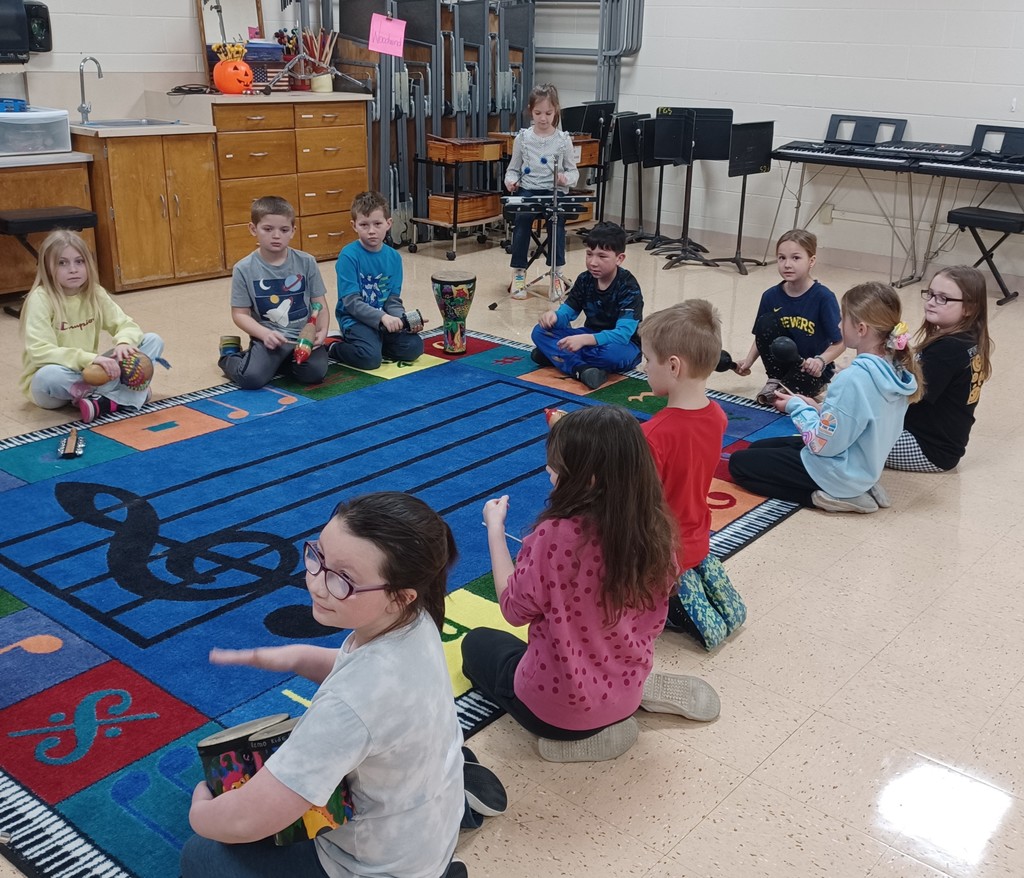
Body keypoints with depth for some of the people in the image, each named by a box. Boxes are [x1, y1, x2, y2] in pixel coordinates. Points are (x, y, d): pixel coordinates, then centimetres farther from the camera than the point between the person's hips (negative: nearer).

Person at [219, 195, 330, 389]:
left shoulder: (306, 262, -1)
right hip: (269, 337, -2)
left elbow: (320, 304, 3)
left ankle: (279, 362, 9)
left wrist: (322, 331, -15)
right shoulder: (244, 269, -5)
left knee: (315, 373, -25)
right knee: (251, 379, -24)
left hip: (304, 335, 2)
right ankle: (229, 356, 15)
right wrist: (265, 334, -18)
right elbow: (240, 314, -3)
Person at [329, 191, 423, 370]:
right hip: (355, 319, -5)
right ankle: (333, 348, 0)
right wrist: (382, 317, -29)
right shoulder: (349, 255, -13)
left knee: (414, 347, -15)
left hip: (386, 318, 5)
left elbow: (393, 300, 5)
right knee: (370, 358, -29)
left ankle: (374, 342, 9)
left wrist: (404, 319, -16)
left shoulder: (394, 257, 3)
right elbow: (351, 302, -17)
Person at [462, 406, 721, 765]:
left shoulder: (556, 534, -32)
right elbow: (651, 619, 0)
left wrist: (495, 529, -5)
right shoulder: (655, 525, -14)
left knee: (477, 643, 26)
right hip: (627, 691, 6)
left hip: (556, 708, -6)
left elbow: (514, 608, -14)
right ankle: (640, 694, 11)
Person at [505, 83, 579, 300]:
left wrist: (566, 178, -13)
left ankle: (558, 272, -20)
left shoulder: (563, 140, 5)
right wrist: (511, 180, -7)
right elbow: (513, 168, 15)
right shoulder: (522, 138, 8)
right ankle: (518, 273, -21)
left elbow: (573, 171, 10)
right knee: (523, 216, -30)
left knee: (557, 217, -31)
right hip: (527, 190, 0)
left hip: (554, 192, 0)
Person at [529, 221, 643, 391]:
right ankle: (581, 368, -32)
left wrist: (584, 340, -49)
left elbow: (623, 334, -34)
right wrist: (554, 316, -28)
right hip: (591, 338, 6)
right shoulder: (585, 280, -3)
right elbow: (567, 311, -1)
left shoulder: (629, 288, -23)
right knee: (540, 331, -11)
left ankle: (556, 355, -20)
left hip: (623, 346, -6)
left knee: (613, 352, -43)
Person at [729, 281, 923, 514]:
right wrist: (820, 410, 1)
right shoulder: (895, 369, -4)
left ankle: (829, 496, -5)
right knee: (757, 448, 24)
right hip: (862, 466, 9)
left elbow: (823, 444, -25)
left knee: (739, 462, 4)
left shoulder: (854, 378, -32)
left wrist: (797, 407, -10)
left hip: (839, 472, -9)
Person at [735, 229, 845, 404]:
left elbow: (840, 342, -14)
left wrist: (820, 360, -31)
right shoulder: (771, 296, -6)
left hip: (812, 368, -4)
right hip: (782, 363, 5)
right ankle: (775, 380, -5)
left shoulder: (823, 297, -17)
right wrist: (749, 361, -10)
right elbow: (762, 334, 6)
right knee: (766, 322, -19)